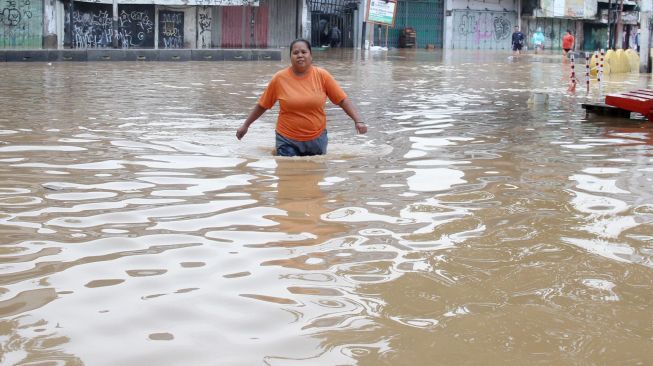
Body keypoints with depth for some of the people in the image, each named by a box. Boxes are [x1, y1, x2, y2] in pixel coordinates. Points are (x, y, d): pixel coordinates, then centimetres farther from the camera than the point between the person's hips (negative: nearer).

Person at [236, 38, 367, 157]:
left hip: (316, 139, 1)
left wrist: (358, 120, -15)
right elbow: (262, 105, 5)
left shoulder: (322, 76, -5)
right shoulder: (279, 78, -6)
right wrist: (245, 125, 10)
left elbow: (343, 100, -4)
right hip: (287, 141, -1)